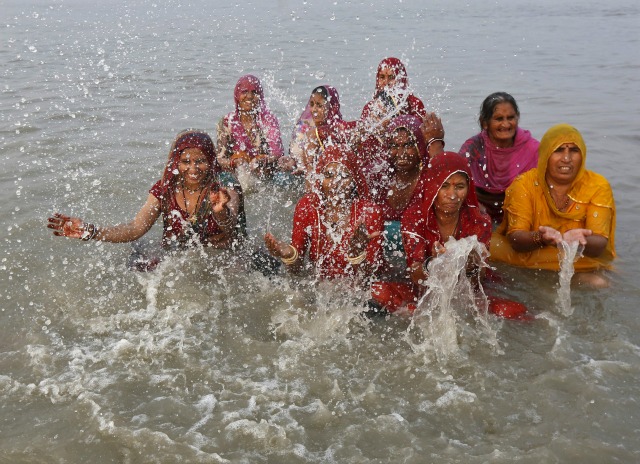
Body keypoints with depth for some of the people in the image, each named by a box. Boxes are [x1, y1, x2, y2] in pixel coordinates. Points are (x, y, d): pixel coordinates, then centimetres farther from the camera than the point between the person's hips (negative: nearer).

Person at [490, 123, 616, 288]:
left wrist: (578, 240, -42)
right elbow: (515, 238, -18)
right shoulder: (524, 184, -10)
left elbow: (600, 244, -18)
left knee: (598, 283, -31)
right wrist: (540, 237, -42)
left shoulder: (598, 187, -9)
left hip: (580, 262, 0)